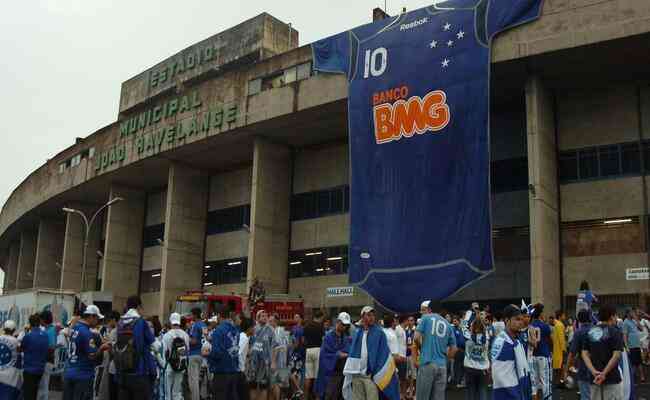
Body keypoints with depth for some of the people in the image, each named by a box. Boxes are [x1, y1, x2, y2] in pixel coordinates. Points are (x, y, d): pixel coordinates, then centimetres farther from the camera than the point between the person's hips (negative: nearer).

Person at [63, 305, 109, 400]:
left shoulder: (74, 328, 9)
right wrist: (102, 348, -1)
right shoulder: (86, 333, -17)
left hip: (68, 373, 8)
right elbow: (92, 355, -18)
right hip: (82, 375, -8)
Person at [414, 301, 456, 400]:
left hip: (427, 363, -4)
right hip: (442, 366, 4)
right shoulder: (447, 324, 16)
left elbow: (417, 337, -6)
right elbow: (453, 349, 14)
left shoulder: (426, 318, 4)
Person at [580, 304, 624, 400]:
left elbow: (584, 354, 0)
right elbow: (616, 355, -18)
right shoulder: (615, 332, -8)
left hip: (594, 379, 5)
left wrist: (594, 372, -10)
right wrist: (604, 373, -17)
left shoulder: (590, 332, 8)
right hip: (612, 379, -5)